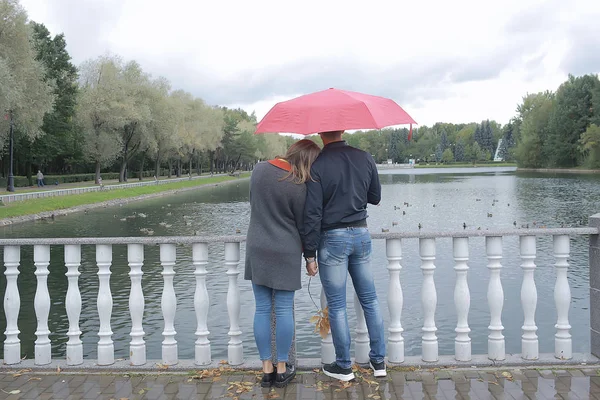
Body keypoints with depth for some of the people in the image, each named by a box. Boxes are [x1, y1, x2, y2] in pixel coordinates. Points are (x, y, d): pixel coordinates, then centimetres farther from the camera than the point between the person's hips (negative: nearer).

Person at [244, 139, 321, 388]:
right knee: (284, 310, 6)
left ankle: (266, 369, 16)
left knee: (262, 309, 8)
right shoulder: (298, 186, -14)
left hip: (257, 249, 4)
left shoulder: (259, 169, -1)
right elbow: (303, 226, -5)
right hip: (285, 253, -4)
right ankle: (282, 369, 15)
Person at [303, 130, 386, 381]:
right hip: (361, 235, 5)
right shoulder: (365, 159, 0)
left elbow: (312, 213, -14)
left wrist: (309, 254, -8)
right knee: (370, 300, 15)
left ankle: (343, 366, 16)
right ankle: (378, 360, 23)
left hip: (332, 239, -4)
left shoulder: (317, 166, -13)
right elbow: (375, 198, 11)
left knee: (336, 306, 6)